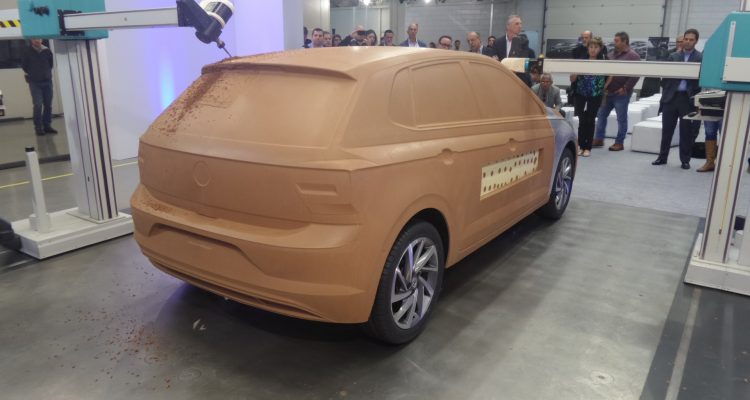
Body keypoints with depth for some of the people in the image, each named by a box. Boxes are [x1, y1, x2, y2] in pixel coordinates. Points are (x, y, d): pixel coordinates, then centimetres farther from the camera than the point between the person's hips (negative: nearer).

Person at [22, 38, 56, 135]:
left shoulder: (47, 51, 2)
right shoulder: (27, 51, -2)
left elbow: (52, 63, 16)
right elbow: (23, 65, 6)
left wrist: (47, 72, 10)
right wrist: (30, 74, 10)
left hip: (47, 81, 3)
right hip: (34, 83, -3)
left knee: (48, 105, 5)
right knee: (38, 105, -10)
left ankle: (47, 125, 15)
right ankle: (38, 127, -3)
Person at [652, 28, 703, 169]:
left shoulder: (701, 58, 3)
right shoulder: (673, 56, 12)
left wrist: (696, 97, -14)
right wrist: (665, 91, 1)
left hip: (688, 98, -2)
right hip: (671, 97, 3)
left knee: (686, 131, 2)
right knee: (667, 129, 6)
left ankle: (685, 160, 10)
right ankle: (662, 157, 15)